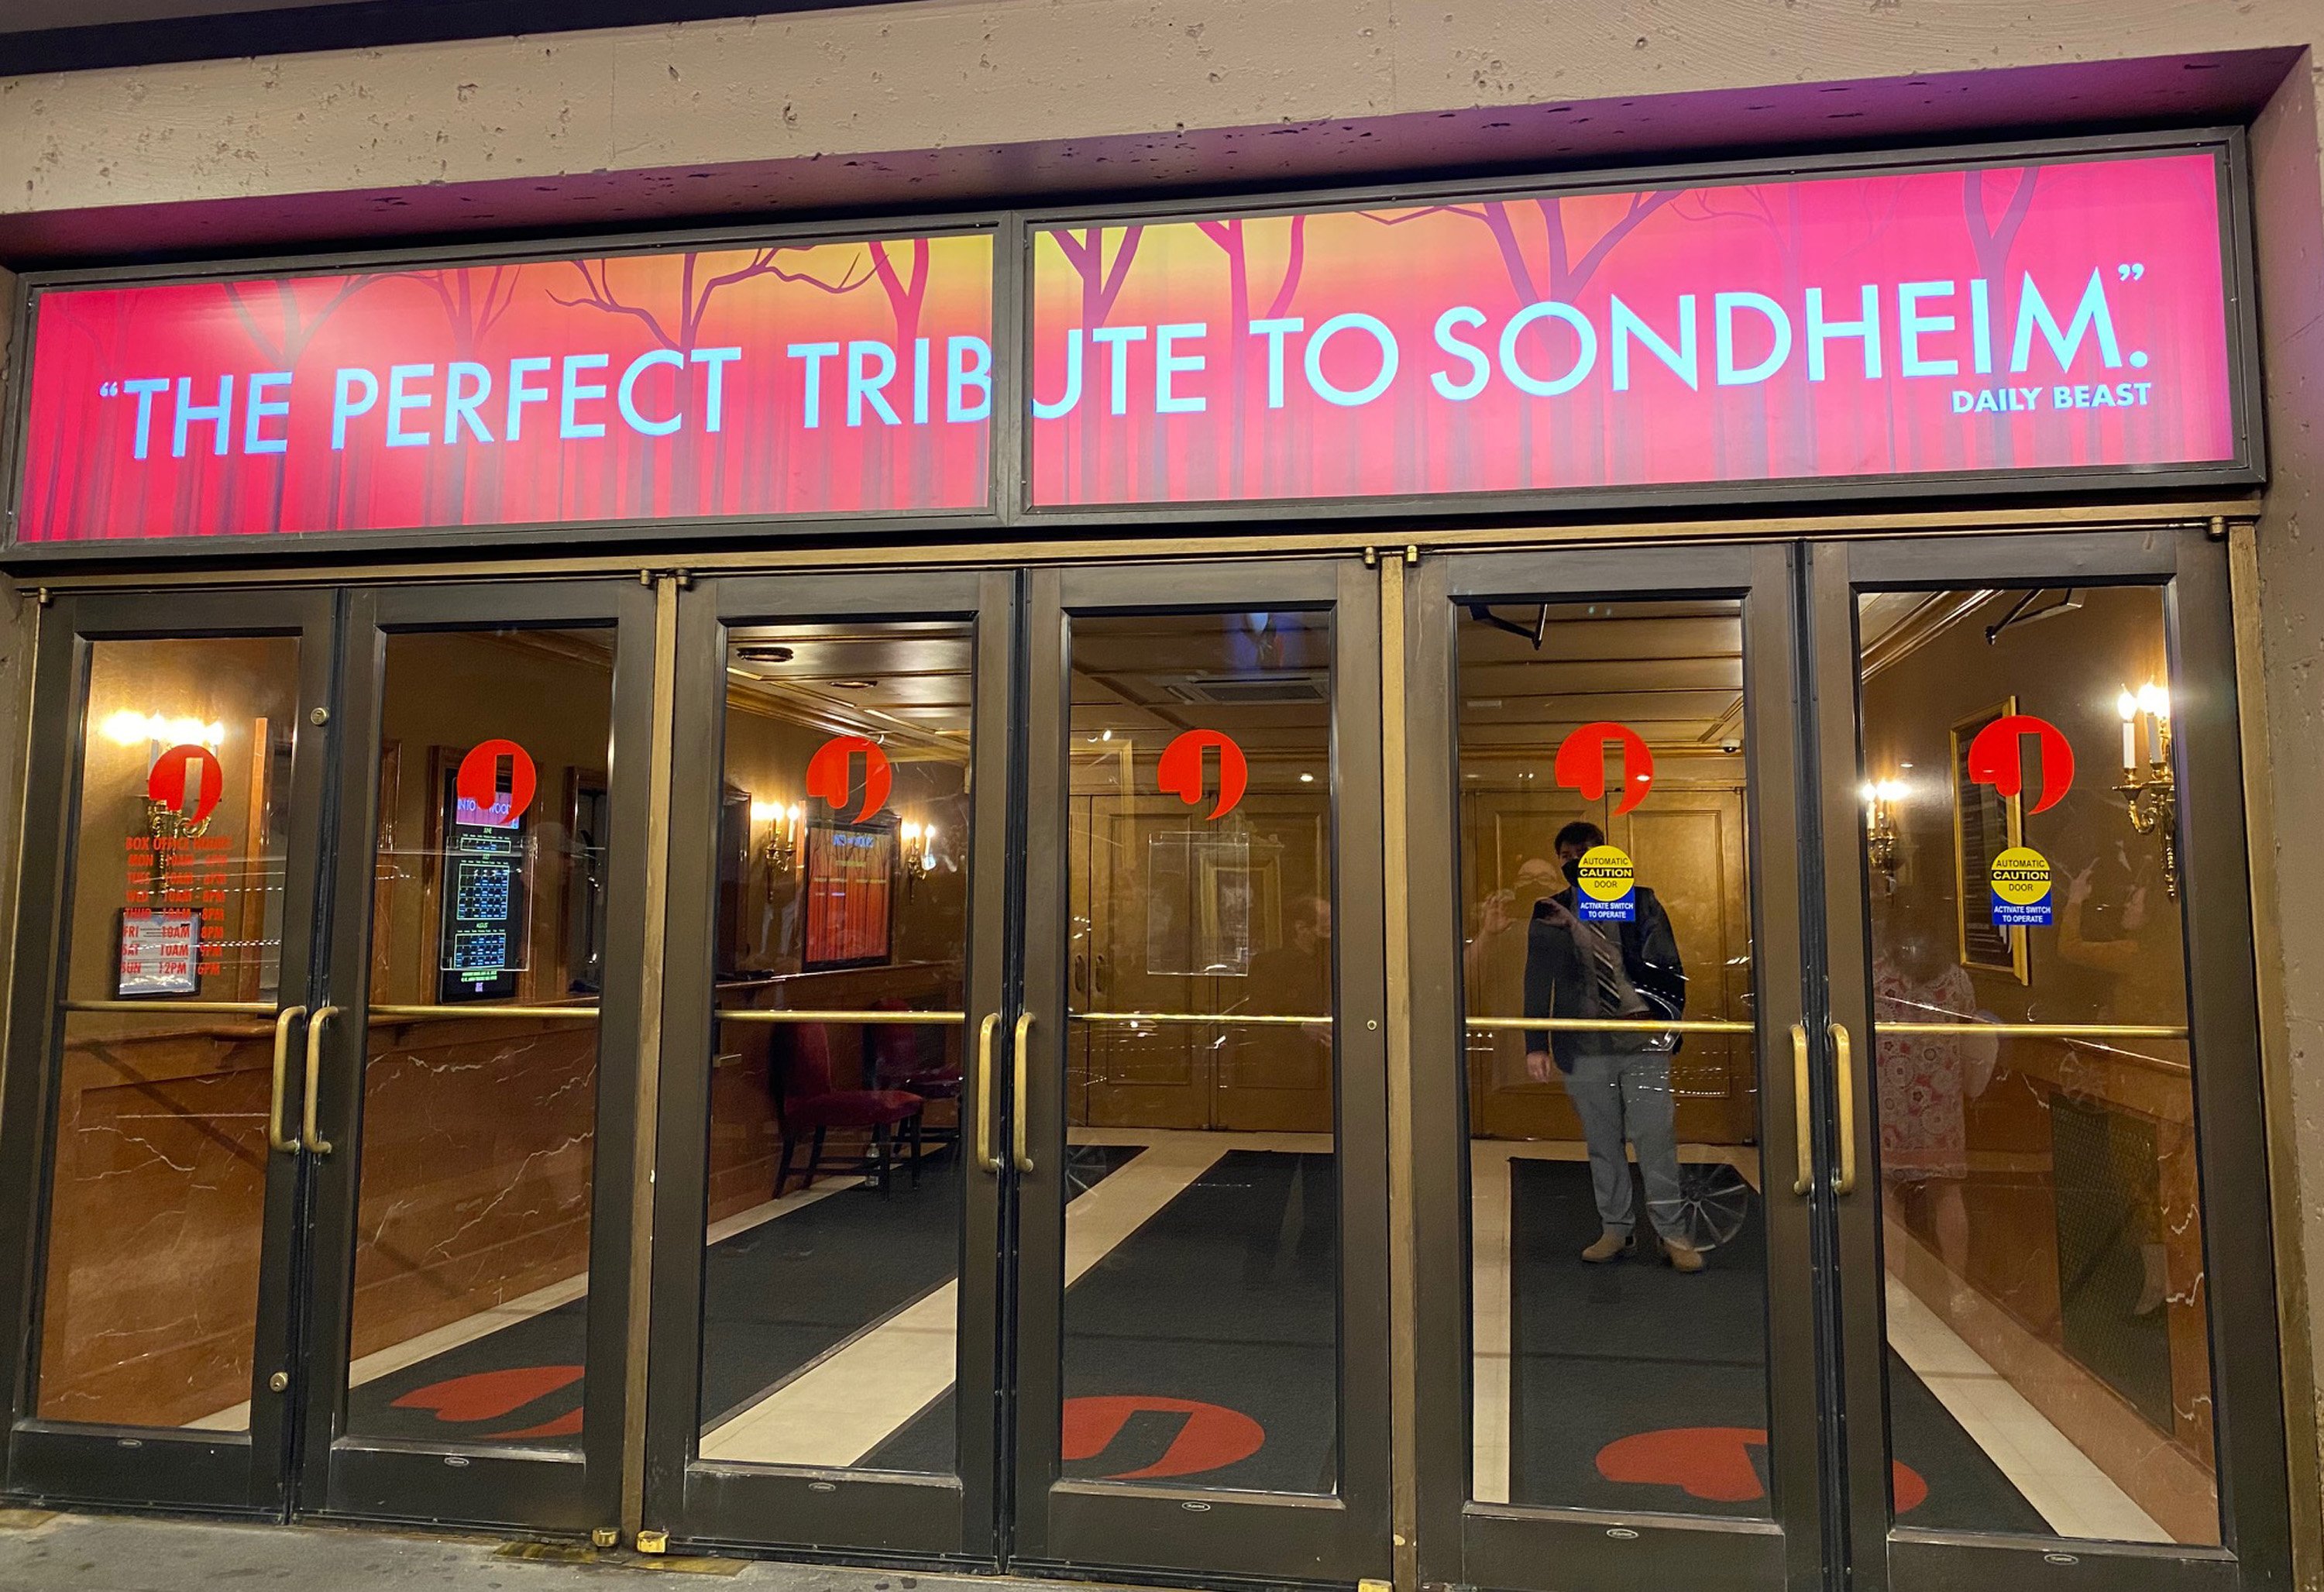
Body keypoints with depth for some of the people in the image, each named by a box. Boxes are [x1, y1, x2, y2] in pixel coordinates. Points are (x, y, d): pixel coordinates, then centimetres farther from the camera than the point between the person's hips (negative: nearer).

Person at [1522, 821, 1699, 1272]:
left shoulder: (1640, 903, 6)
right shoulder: (1548, 914, 8)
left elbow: (1669, 968, 5)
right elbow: (1538, 981, 8)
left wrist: (1668, 1021, -7)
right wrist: (1536, 1044, 2)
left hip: (1642, 1043, -1)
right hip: (1584, 1048, 1)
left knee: (1656, 1140, -2)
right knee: (1602, 1144, 7)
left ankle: (1672, 1234, 8)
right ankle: (1616, 1230, 18)